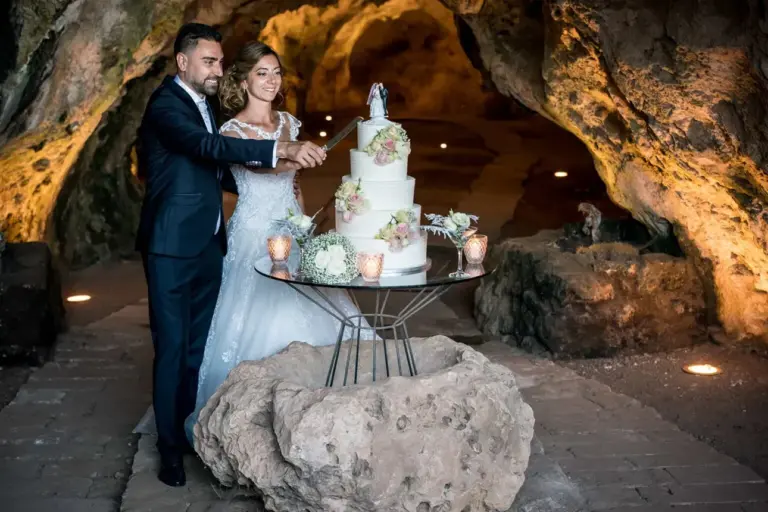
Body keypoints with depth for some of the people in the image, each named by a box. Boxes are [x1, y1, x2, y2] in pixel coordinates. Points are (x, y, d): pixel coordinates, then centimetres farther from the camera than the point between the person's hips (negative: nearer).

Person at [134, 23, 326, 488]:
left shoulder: (202, 104, 15)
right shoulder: (166, 104, -13)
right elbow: (207, 145, -32)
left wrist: (263, 183, 13)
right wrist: (280, 150, -42)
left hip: (207, 245, 8)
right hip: (172, 248, -8)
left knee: (199, 345, 13)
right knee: (172, 348, -1)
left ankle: (193, 432, 25)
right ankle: (170, 447, 10)